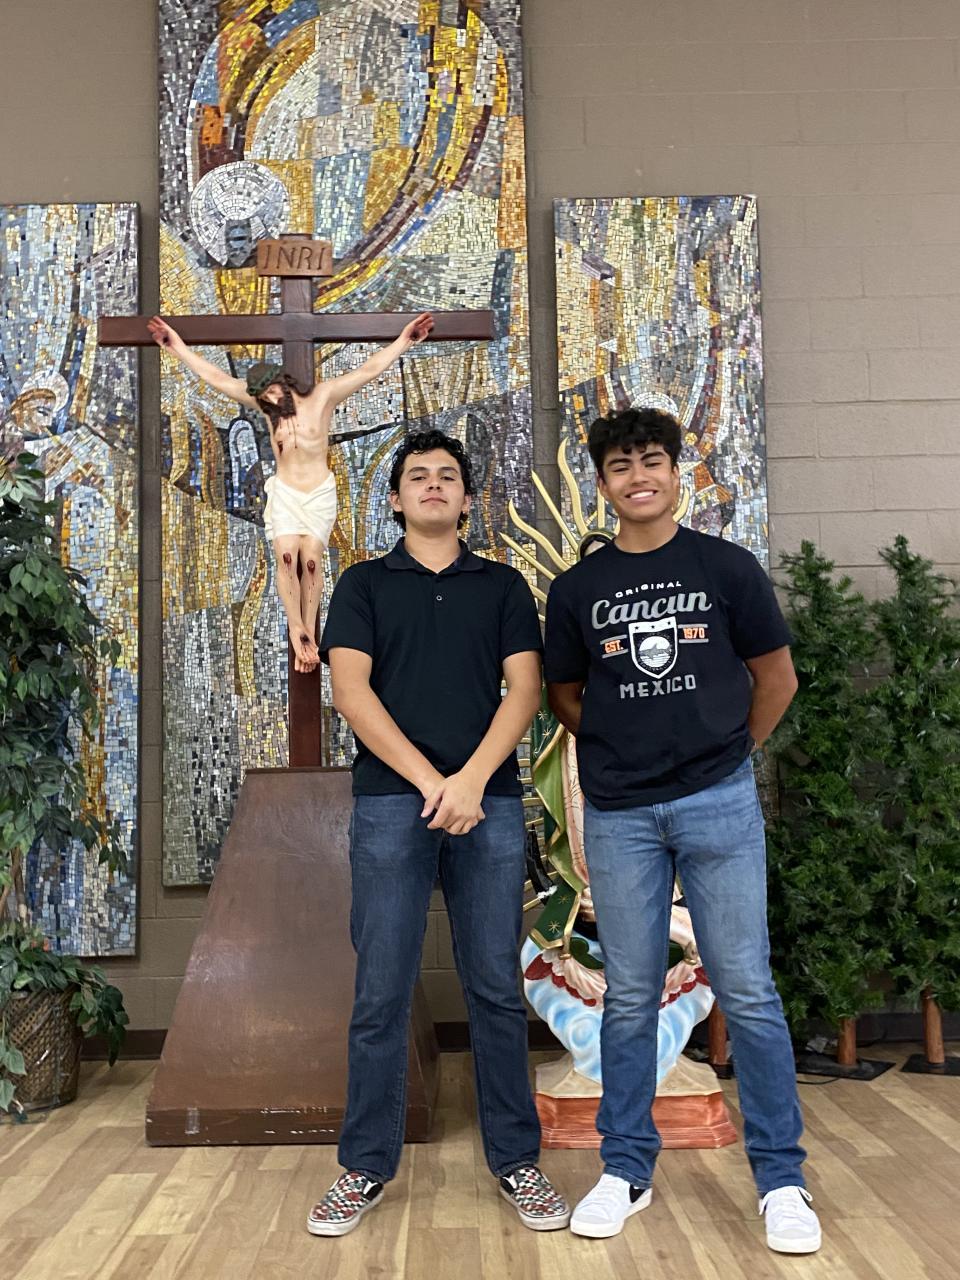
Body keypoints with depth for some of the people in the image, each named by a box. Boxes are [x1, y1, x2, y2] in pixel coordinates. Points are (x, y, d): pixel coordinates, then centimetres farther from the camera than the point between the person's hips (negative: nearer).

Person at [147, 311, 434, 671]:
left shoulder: (324, 395, -8)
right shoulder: (266, 404, 0)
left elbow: (369, 370, -13)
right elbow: (217, 378, 2)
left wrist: (404, 340, -19)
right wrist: (178, 347, 2)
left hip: (319, 493, -2)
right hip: (284, 492, 2)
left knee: (311, 561, -6)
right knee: (286, 558, -13)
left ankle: (309, 633, 2)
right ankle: (298, 633, -12)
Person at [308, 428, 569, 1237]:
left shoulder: (503, 586, 13)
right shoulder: (364, 584, 10)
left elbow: (524, 689, 3)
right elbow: (351, 690, -2)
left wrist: (472, 779, -12)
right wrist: (429, 781, -11)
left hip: (490, 803, 1)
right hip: (390, 804, -1)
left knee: (497, 989, 6)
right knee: (381, 995, 3)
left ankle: (517, 1162, 19)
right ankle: (367, 1167, 16)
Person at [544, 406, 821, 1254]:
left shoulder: (727, 568, 1)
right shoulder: (579, 589, 5)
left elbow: (777, 678, 8)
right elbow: (565, 697, 14)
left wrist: (726, 749, 11)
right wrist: (624, 747, 8)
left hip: (719, 803, -1)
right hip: (620, 813, 1)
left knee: (747, 991, 3)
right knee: (630, 997, 9)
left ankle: (782, 1178, 17)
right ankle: (626, 1170, 23)